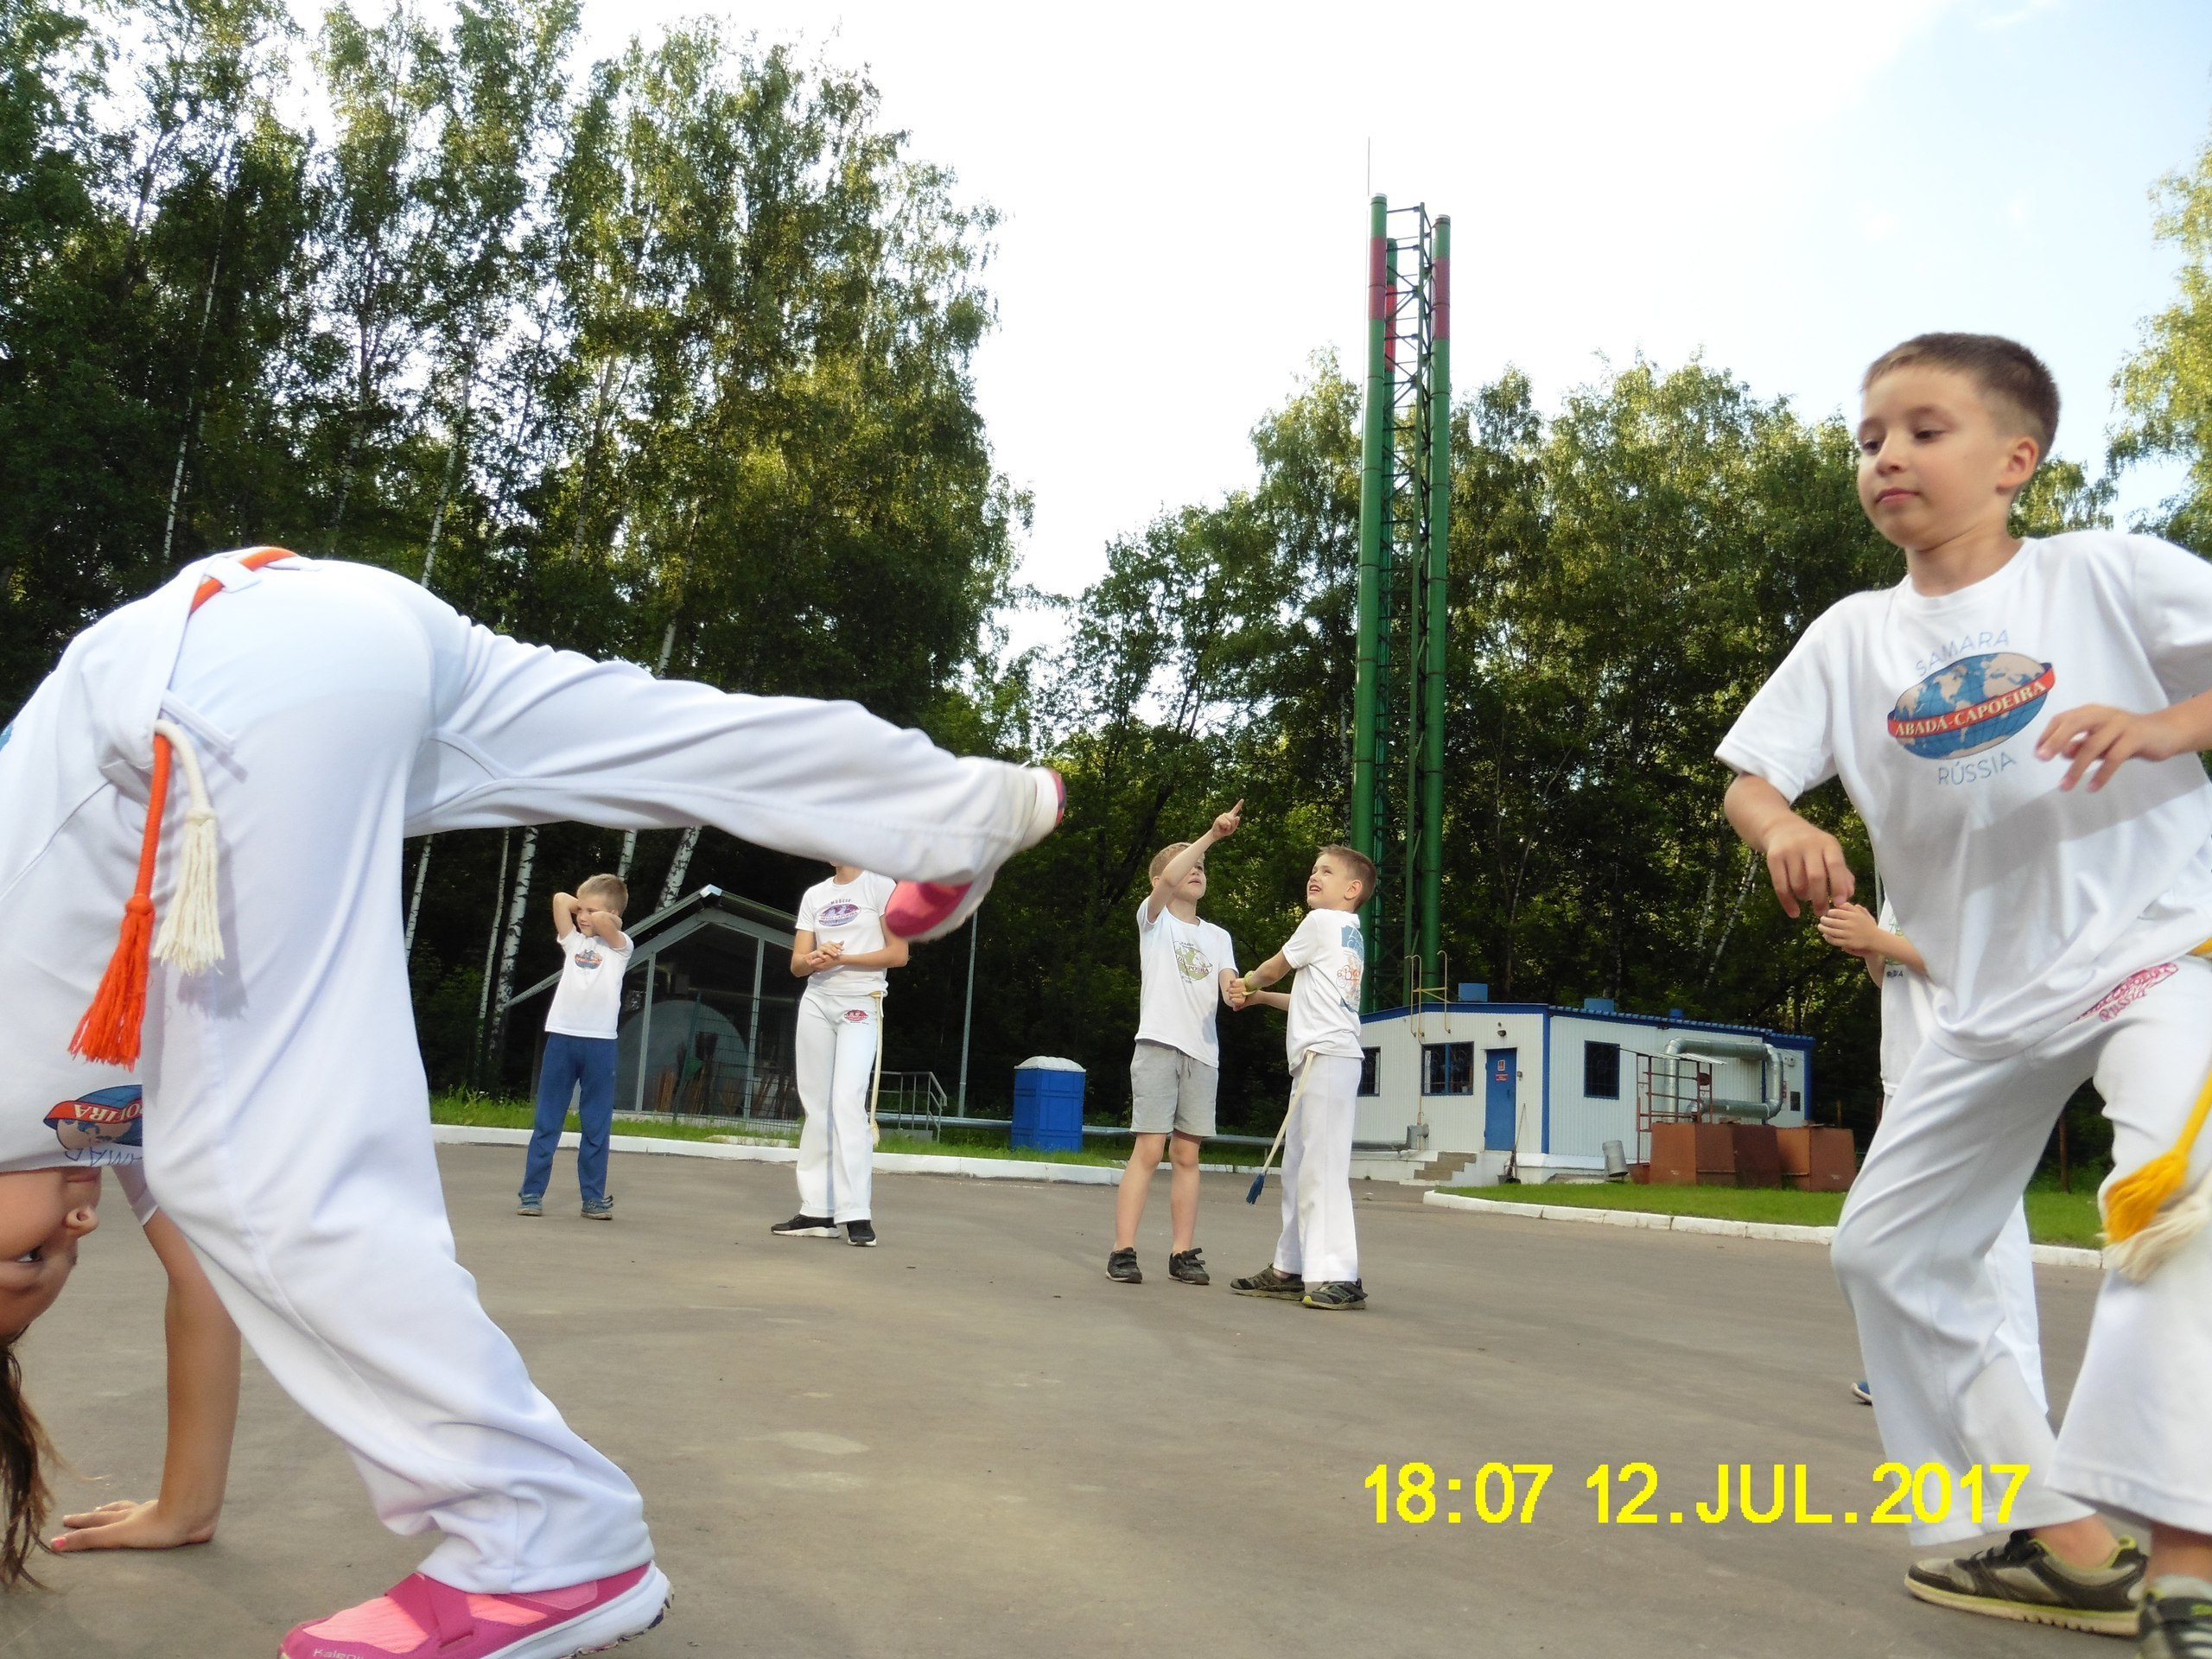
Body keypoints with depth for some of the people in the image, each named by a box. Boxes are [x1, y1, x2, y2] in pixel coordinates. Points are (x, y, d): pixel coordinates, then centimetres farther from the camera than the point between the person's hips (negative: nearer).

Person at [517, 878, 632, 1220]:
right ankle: (532, 1192, 9)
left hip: (600, 1043, -3)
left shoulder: (620, 946, 4)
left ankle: (594, 1197, 11)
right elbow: (560, 899, 3)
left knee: (596, 1125, 5)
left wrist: (603, 917, 3)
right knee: (547, 1121, 5)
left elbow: (603, 922, -17)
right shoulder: (573, 942, 13)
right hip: (561, 1038, 3)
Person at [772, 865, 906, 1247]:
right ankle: (818, 1211, 5)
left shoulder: (880, 886, 0)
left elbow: (899, 954, -6)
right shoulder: (814, 895, 15)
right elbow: (797, 964, 10)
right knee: (816, 1105, 2)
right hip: (816, 1002, 5)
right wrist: (815, 958, -13)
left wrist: (841, 958, -15)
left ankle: (857, 1214, -17)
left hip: (860, 1004, -5)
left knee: (847, 1101, -17)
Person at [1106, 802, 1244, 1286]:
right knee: (1148, 1150, -9)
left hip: (1203, 1054, 4)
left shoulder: (1218, 937, 19)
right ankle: (1122, 1251, -7)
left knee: (1187, 1156, 4)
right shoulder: (1154, 918, 7)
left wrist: (1237, 992, -20)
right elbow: (1167, 881, -15)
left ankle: (1183, 1253, 8)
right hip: (1158, 1044, -4)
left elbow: (1228, 988, 4)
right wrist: (1211, 834, -22)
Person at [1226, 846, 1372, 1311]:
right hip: (1322, 1057, 10)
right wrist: (1259, 995, 26)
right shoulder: (1350, 934, 22)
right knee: (1299, 1166, 12)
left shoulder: (1322, 921, -4)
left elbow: (1273, 968, 6)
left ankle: (1339, 1276, -14)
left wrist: (1249, 983, 26)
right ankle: (1291, 1268, 16)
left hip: (1326, 1056, -10)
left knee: (1321, 1167, -13)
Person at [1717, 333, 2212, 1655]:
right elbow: (1748, 780, -2)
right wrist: (1783, 828, -25)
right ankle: (2066, 1542, 17)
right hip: (1995, 993, 5)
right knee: (1886, 1247, 5)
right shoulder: (1851, 637, 2)